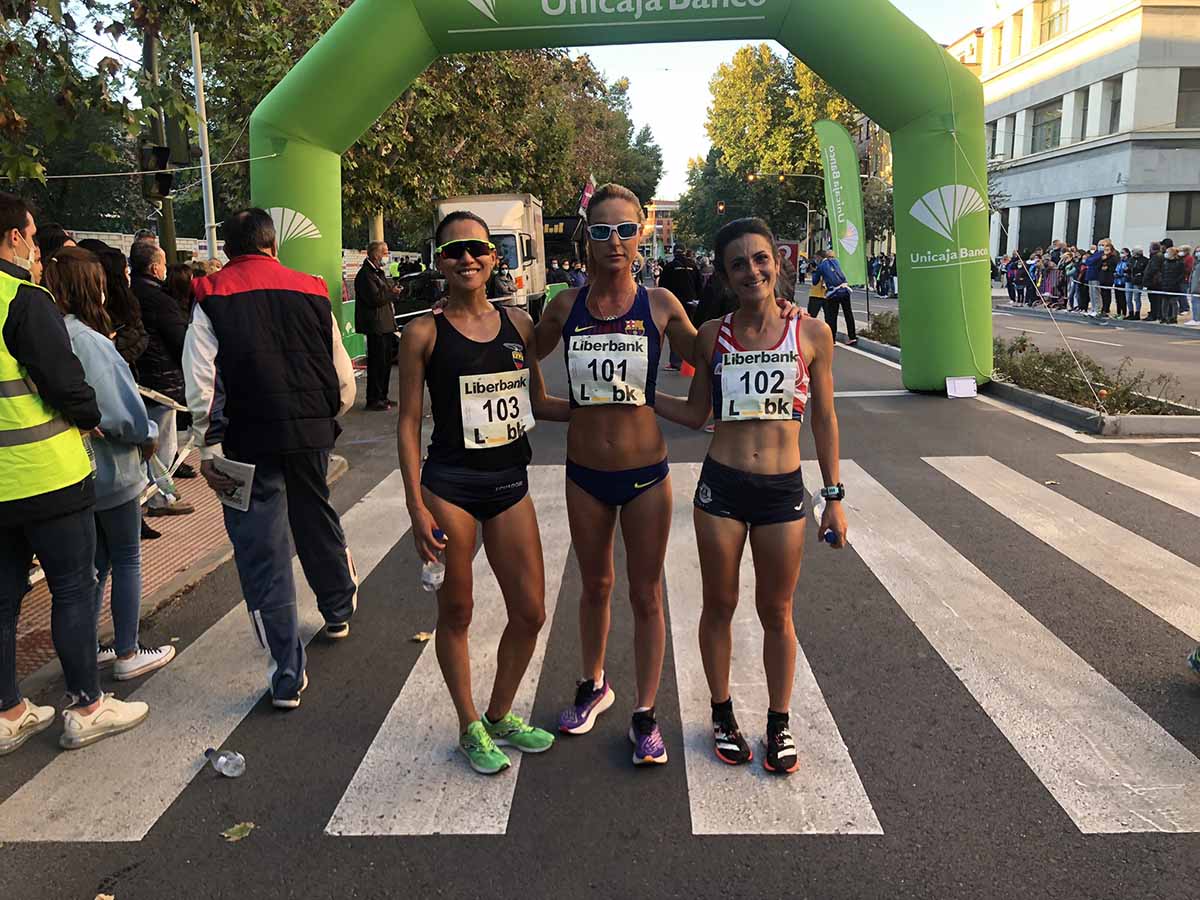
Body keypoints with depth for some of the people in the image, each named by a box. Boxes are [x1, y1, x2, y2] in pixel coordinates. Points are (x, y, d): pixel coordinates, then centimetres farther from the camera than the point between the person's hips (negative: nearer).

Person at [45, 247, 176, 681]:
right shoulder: (90, 342, -23)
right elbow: (122, 414, -23)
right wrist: (149, 434, -4)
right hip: (111, 471, -7)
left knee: (94, 559, 19)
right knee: (127, 559, 8)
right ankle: (127, 654, 17)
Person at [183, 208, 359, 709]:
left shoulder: (212, 298, -1)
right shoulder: (311, 292, 7)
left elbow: (201, 383, -13)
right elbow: (345, 381, 7)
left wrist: (209, 449, -7)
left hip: (249, 441, -3)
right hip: (312, 434, 4)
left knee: (262, 554, 3)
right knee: (318, 523, 25)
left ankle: (288, 675, 6)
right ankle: (338, 612, 47)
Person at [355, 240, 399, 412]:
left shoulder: (379, 272, 18)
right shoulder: (365, 274, -13)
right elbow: (375, 299, -21)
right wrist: (393, 292, -10)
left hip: (385, 325, 10)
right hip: (376, 326, -10)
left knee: (385, 361, 14)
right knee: (377, 362, -6)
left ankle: (382, 396, 23)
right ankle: (374, 400, 0)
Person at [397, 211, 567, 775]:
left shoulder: (518, 323, 5)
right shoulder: (424, 334, -6)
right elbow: (408, 423, -5)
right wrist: (417, 507, -11)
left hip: (509, 483, 4)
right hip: (450, 486, -4)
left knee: (530, 612, 9)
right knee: (456, 613, 9)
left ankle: (500, 715, 33)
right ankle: (470, 728, 30)